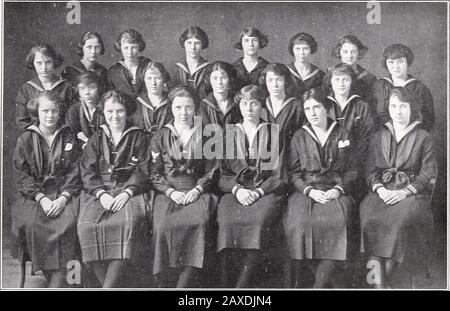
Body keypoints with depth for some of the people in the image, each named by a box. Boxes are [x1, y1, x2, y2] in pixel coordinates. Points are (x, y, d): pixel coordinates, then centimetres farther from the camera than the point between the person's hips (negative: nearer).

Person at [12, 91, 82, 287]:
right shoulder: (26, 139, 7)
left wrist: (63, 197, -14)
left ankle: (59, 280, -23)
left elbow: (75, 171, 2)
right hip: (34, 193, 1)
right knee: (31, 222, -28)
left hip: (64, 192, 0)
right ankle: (47, 274, -11)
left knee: (68, 220, -29)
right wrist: (41, 198, -15)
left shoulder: (69, 138, 8)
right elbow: (22, 174, 0)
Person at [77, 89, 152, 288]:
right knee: (88, 225, -28)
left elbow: (143, 171, 3)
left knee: (129, 222, -34)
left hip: (129, 190, -2)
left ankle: (111, 286, -32)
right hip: (99, 191, 2)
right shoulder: (97, 139, 18)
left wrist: (126, 193, -15)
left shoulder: (138, 137, 14)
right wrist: (101, 194, -11)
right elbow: (86, 172, 8)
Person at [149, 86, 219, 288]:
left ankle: (186, 284, -26)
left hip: (196, 192, 0)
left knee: (200, 222, -32)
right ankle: (166, 284, -18)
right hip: (167, 193, 0)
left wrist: (197, 190, -7)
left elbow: (212, 170, 10)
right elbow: (154, 174, 8)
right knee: (164, 225, -30)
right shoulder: (160, 137, 12)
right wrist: (171, 192, -8)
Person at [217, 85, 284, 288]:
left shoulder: (274, 133, 14)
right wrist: (237, 189, -8)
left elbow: (280, 172, 5)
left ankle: (243, 284, -33)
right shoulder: (229, 134, 19)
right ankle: (227, 284, -26)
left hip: (266, 191, -1)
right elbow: (222, 173, 12)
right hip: (236, 191, 2)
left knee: (260, 218, -34)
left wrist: (259, 191, -11)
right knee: (227, 218, -31)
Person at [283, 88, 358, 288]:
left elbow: (351, 170, 11)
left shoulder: (342, 135, 13)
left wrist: (338, 189, -7)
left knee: (337, 221, -32)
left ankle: (321, 283, -25)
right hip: (306, 191, 0)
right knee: (299, 221, -30)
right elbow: (294, 172, 8)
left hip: (336, 191, 0)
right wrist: (309, 191, -9)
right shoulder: (299, 137, 13)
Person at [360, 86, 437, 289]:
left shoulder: (423, 138, 10)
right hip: (383, 190, 2)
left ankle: (387, 272, -25)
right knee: (369, 211, -30)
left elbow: (429, 174, 2)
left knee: (404, 214, -35)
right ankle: (379, 280, -32)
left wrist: (405, 192, -12)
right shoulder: (379, 137, 18)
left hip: (412, 191, -2)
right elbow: (371, 170, 13)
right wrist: (379, 189, -8)